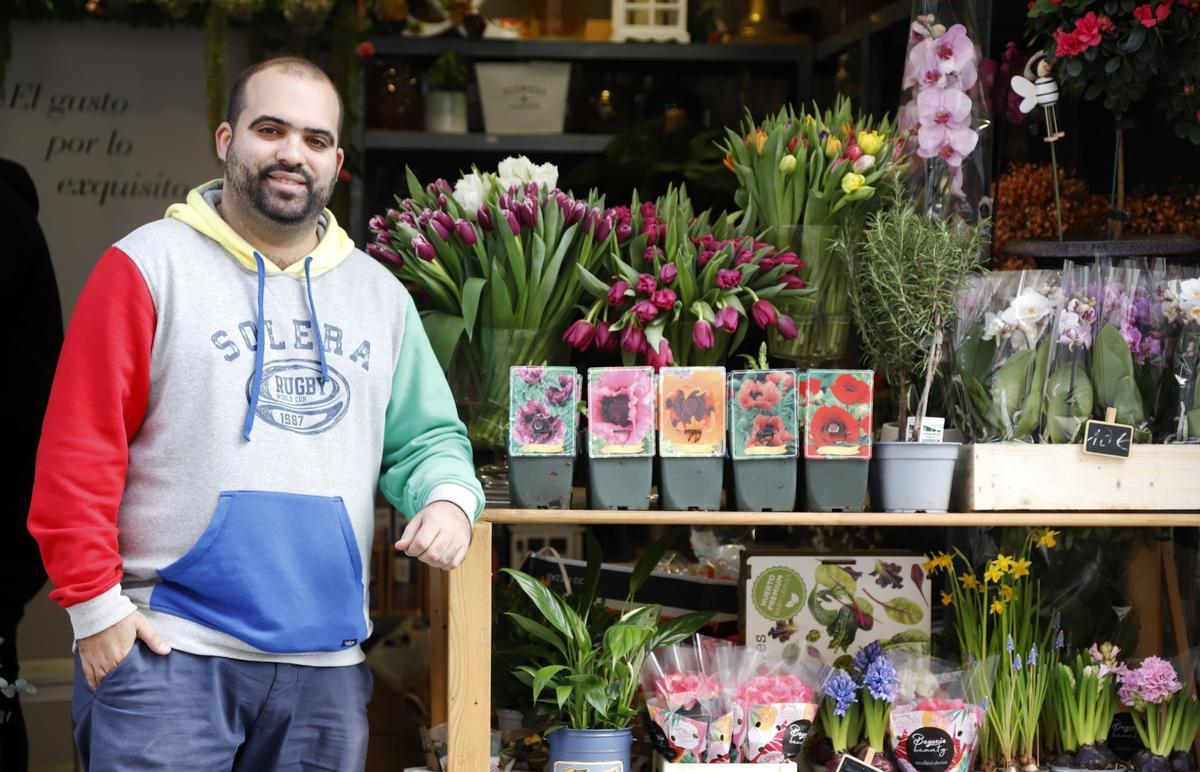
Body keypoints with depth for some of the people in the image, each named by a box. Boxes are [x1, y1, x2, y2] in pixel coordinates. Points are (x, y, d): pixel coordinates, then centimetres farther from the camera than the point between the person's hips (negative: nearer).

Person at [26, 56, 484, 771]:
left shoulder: (379, 294, 16)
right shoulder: (151, 266, -1)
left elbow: (426, 437, 21)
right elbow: (78, 451, -4)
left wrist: (448, 496, -3)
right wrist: (96, 604, -9)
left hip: (328, 665, 5)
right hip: (166, 651, -5)